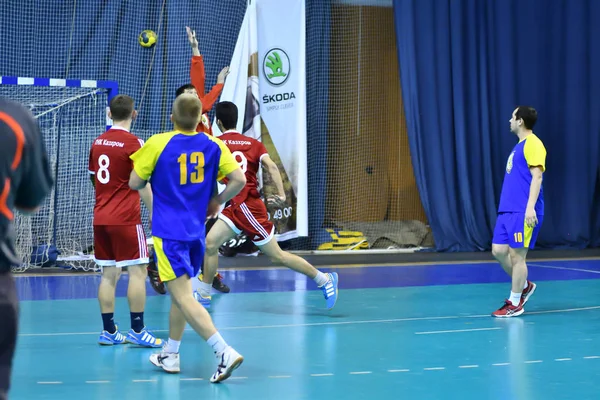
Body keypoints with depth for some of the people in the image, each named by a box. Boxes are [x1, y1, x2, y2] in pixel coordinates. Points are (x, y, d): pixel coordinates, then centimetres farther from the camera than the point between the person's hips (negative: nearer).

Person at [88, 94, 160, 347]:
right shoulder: (133, 143, -10)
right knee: (137, 271, -1)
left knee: (109, 274, 9)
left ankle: (108, 331, 10)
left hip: (100, 217, 6)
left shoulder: (98, 142, 8)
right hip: (126, 219, -6)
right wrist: (154, 211, -5)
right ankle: (137, 331, -1)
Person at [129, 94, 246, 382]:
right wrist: (217, 200, 10)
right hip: (196, 231, 5)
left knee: (184, 298, -9)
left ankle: (225, 352, -23)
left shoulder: (158, 144, -9)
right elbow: (239, 179, -6)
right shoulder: (214, 145, 0)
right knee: (180, 293, 21)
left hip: (169, 232, -5)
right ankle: (170, 355, 31)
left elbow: (135, 183, -3)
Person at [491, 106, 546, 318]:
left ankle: (515, 303, 4)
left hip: (522, 212, -9)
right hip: (507, 210, 9)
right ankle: (524, 285, 25)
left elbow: (537, 176, -17)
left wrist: (530, 207, -24)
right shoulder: (519, 146, 19)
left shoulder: (532, 144, -10)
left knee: (517, 255, -4)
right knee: (499, 251, 7)